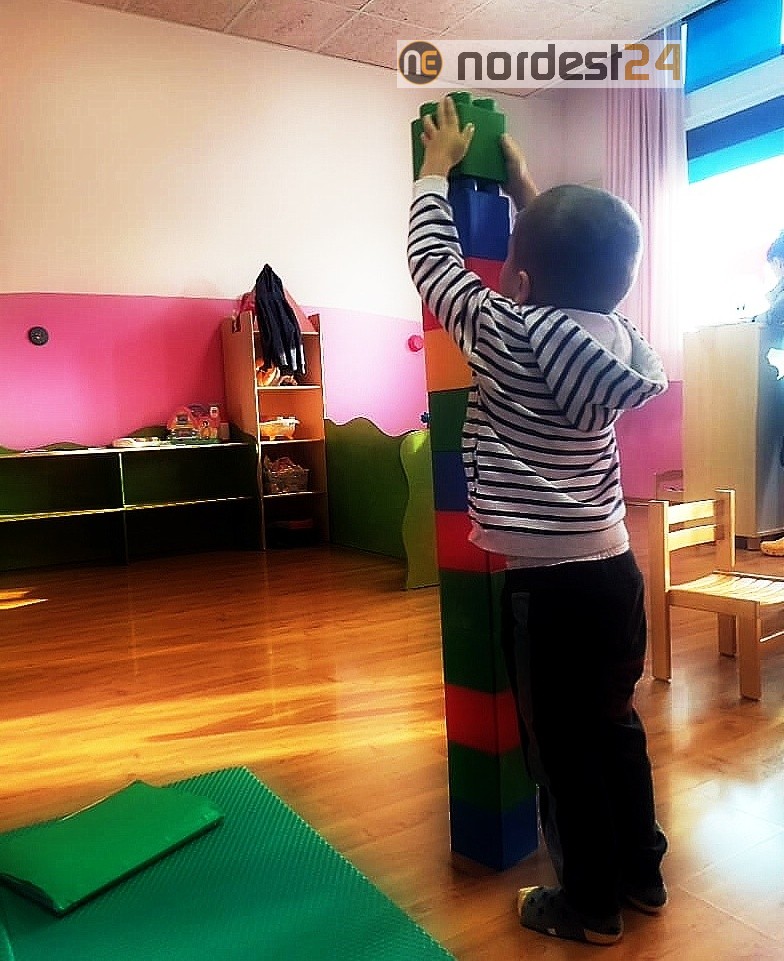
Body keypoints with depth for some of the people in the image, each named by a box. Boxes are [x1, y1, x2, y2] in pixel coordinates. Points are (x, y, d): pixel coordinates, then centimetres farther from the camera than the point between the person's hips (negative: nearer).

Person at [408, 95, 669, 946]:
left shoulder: (506, 333, -15)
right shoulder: (611, 330, 3)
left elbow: (431, 260, 0)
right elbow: (573, 271, 24)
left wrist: (437, 169, 14)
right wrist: (527, 190, 30)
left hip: (548, 586, -7)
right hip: (613, 571, 7)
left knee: (562, 748, 10)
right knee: (615, 728, 21)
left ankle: (590, 905, 29)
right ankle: (641, 874, 39)